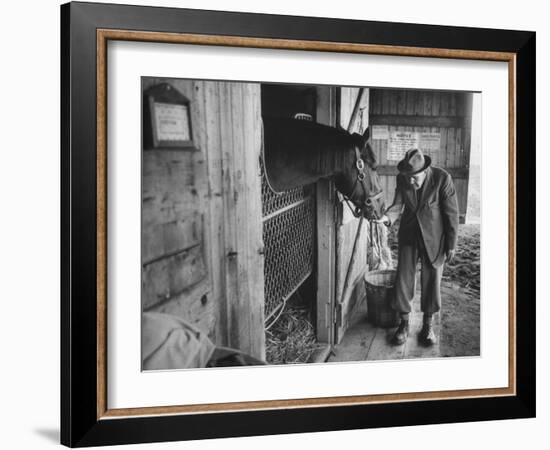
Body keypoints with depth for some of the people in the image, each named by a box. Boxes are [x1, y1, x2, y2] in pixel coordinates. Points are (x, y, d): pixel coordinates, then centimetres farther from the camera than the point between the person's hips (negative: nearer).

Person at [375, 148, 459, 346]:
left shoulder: (442, 179, -20)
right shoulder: (402, 179, -10)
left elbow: (451, 213, -13)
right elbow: (398, 205, -8)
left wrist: (451, 244, -9)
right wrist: (387, 217, -32)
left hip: (433, 237, -3)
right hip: (408, 235, 3)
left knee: (431, 281, 6)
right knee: (403, 278, 4)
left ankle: (428, 325, 23)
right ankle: (404, 323, 19)